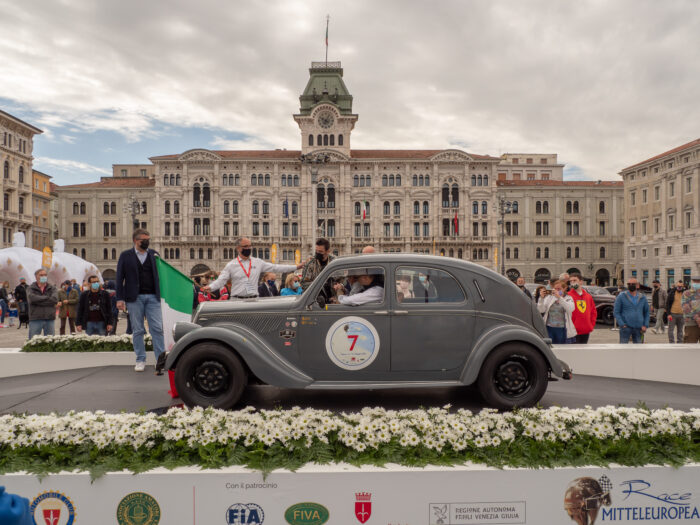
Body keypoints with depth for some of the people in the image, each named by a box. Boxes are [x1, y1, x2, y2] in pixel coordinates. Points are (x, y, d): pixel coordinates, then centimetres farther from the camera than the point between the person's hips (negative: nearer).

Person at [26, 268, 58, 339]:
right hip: (35, 320, -2)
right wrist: (48, 298, -9)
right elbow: (32, 298, -16)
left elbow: (55, 299, -10)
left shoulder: (52, 288, 8)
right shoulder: (31, 289, 5)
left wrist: (39, 301, -11)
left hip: (50, 319, 2)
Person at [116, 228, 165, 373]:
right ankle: (140, 360, 16)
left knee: (158, 328, -4)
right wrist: (120, 298, -3)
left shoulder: (154, 255, 12)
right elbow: (119, 278, 4)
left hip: (153, 297, 1)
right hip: (134, 298, -1)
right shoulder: (125, 256, 7)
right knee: (138, 330, 6)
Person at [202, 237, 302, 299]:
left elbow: (275, 267, 11)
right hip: (237, 301, -2)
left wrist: (295, 267, 7)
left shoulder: (258, 262, 11)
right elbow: (221, 280, -2)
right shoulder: (231, 265, 4)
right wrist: (210, 287, -24)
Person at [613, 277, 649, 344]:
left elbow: (646, 312, 15)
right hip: (626, 327, -4)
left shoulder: (642, 298, 9)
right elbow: (616, 312, -3)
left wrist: (645, 325, 2)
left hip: (638, 328, 4)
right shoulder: (621, 297, -1)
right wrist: (622, 324, -13)